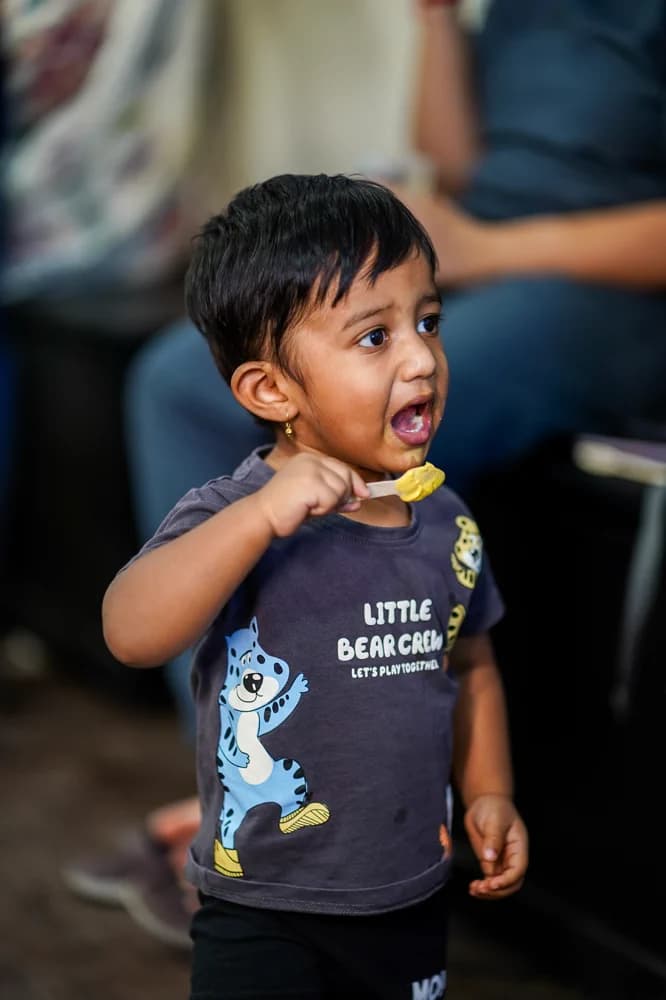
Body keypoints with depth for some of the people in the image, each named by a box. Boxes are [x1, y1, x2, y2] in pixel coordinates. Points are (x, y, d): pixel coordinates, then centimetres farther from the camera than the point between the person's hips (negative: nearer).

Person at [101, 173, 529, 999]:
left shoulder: (447, 526, 1)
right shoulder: (233, 519, -16)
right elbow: (131, 635, -32)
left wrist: (489, 792, 5)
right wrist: (260, 516, -38)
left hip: (413, 905, 5)